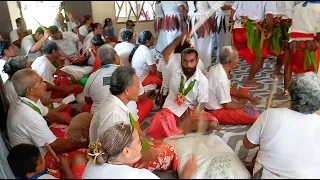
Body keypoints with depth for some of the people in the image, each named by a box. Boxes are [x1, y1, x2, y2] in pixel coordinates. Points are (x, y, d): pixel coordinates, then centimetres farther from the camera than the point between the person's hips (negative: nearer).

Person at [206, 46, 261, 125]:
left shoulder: (217, 67, -3)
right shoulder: (221, 79, -31)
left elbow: (230, 89, 9)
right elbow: (227, 105, -21)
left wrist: (250, 97, 3)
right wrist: (243, 105, -2)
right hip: (216, 112, -9)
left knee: (245, 91, 20)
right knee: (255, 115, -18)